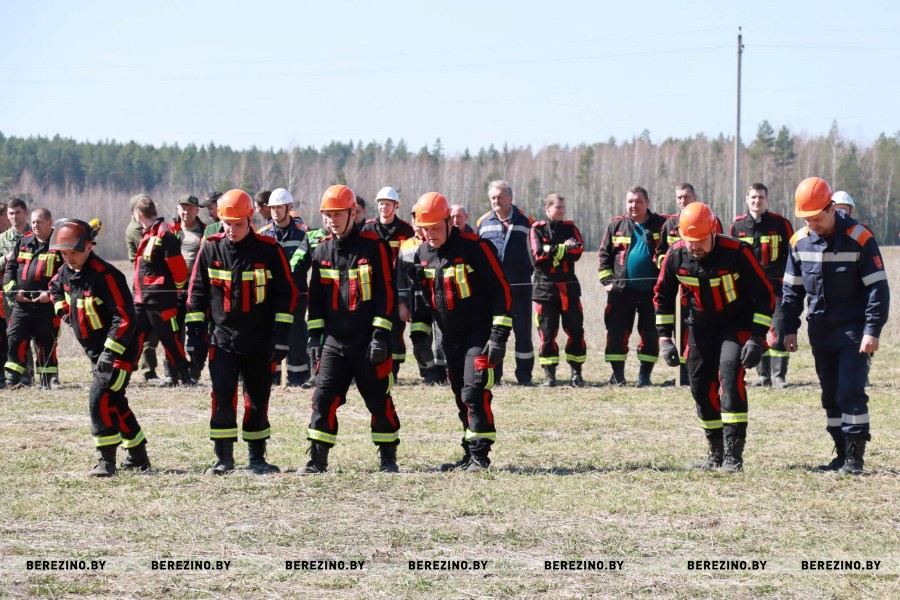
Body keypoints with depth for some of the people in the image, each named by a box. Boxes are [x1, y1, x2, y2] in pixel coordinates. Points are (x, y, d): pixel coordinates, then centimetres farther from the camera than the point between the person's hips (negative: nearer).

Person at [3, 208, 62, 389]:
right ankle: (13, 378, 1)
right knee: (15, 339, -3)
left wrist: (51, 294, -15)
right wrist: (13, 290, 0)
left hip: (47, 305, -3)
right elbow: (10, 267, 15)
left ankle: (50, 378, 14)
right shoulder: (23, 242, 12)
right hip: (22, 303, 4)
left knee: (47, 343, 4)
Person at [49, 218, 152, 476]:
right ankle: (138, 457, 28)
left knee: (101, 397, -19)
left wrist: (111, 352, -30)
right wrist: (64, 310, 14)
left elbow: (124, 316, -27)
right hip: (97, 351, 9)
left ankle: (107, 460, -16)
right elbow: (55, 288, 29)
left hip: (120, 348, -9)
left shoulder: (105, 275, -24)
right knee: (115, 402, 16)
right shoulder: (66, 272, 3)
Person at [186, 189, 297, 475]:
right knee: (222, 397, -11)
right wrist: (195, 333, 3)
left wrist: (280, 336, -6)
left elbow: (287, 293, -1)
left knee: (258, 399, 8)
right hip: (223, 339, 0)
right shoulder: (211, 249, 0)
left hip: (260, 342, 0)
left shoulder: (269, 250, -6)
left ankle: (257, 457, 20)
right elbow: (197, 291, 8)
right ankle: (224, 459, -4)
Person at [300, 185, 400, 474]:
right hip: (334, 340, 4)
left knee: (379, 401, 4)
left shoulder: (374, 246, -6)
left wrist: (380, 336, -12)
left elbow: (386, 293, -7)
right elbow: (315, 297, 16)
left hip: (368, 341, -4)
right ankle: (317, 459, 1)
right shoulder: (322, 251, 9)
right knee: (323, 399, -4)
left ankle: (388, 458, 16)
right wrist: (314, 336, 10)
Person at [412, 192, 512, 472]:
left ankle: (480, 455, -12)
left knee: (475, 392, -16)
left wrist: (499, 335, -18)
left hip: (480, 333, -7)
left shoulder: (474, 247, -16)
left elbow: (501, 290, -14)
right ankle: (470, 455, 16)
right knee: (461, 396, 9)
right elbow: (423, 297, 19)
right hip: (451, 337, 7)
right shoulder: (422, 254, 5)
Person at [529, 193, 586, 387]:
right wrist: (563, 249, -9)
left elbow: (578, 251, -8)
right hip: (545, 286, -2)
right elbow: (537, 257, -12)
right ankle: (549, 374, 6)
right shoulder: (537, 230, 2)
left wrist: (552, 251, -13)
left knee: (575, 330, -1)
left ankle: (576, 372, 5)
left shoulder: (570, 228, 10)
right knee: (547, 332, -1)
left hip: (568, 286, 2)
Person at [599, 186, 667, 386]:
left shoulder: (661, 225, 2)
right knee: (617, 332, -1)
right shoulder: (616, 226, 7)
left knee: (650, 334, 4)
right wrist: (607, 281, 1)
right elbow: (604, 255, 11)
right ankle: (617, 374, 7)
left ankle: (645, 375, 13)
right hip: (621, 290, 1)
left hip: (651, 290, -1)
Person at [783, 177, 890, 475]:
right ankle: (842, 454, 17)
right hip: (820, 332, 5)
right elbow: (792, 289, 12)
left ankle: (856, 456, -5)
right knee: (831, 395, 8)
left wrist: (872, 331, -15)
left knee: (851, 392, -11)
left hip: (853, 331, -5)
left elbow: (877, 288, -11)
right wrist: (790, 329, 7)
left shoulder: (859, 239, -13)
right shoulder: (800, 241, 2)